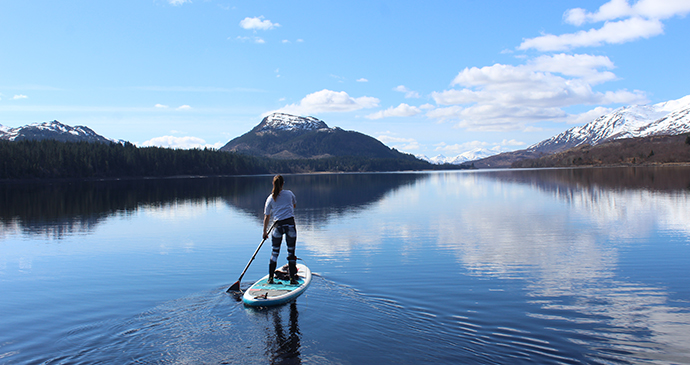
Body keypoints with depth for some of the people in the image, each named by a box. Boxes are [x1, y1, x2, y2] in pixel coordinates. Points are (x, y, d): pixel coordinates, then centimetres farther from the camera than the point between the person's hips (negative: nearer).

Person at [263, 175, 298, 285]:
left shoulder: (270, 198, 7)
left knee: (275, 252, 12)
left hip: (277, 226, 1)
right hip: (290, 224, -1)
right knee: (291, 253, 6)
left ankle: (270, 278, 15)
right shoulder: (289, 193, 8)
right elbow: (294, 205, 28)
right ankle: (292, 278, 8)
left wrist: (265, 231, 17)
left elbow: (267, 217, 8)